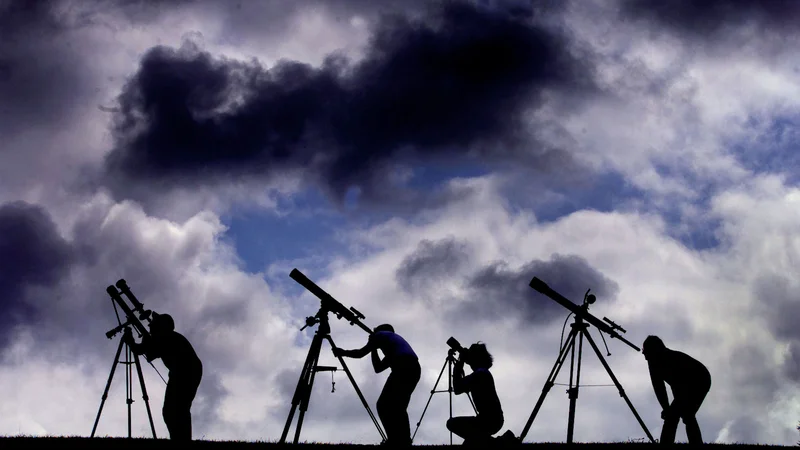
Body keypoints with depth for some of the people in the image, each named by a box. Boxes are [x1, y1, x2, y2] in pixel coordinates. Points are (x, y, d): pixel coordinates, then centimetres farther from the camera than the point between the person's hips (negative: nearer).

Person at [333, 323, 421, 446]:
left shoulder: (381, 335, 21)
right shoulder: (396, 339, 40)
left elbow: (361, 353, 15)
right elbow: (378, 368, 38)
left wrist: (342, 352, 31)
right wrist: (373, 349, 45)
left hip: (402, 368, -8)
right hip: (414, 369, 8)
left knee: (383, 406, -6)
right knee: (398, 407, 14)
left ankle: (395, 440, -16)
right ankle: (404, 441, 6)